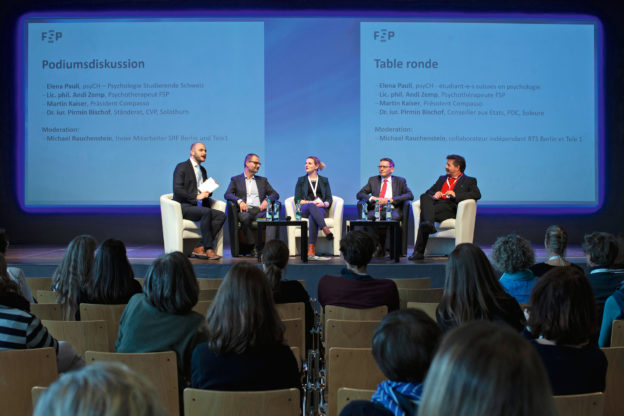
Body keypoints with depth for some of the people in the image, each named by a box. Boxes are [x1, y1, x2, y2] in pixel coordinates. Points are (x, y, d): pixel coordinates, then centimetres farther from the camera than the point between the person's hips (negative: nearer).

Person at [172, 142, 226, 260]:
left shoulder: (202, 170, 23)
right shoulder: (182, 167, -1)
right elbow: (177, 189, -13)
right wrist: (196, 197, -20)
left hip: (198, 207, 7)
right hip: (184, 207, -7)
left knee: (221, 215, -18)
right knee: (206, 212, -34)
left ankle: (201, 248, -23)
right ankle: (208, 249, -28)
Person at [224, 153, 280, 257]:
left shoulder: (263, 180, 29)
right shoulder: (235, 180, 20)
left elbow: (275, 194, 20)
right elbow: (227, 194, 5)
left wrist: (267, 200, -3)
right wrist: (239, 201, -15)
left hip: (260, 210, 2)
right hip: (245, 210, -2)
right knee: (245, 217, -39)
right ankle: (253, 247, -30)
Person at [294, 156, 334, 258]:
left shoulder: (324, 180, 20)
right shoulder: (301, 180, 18)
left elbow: (329, 199, 11)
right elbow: (297, 199, 7)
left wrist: (323, 204, -12)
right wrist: (311, 202, -10)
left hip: (320, 209, 0)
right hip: (304, 209, 0)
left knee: (313, 217, -38)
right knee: (312, 207, -39)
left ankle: (311, 249, -49)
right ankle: (326, 230, -55)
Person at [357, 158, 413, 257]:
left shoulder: (400, 181, 18)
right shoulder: (373, 180, 22)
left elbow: (410, 195, 2)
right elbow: (359, 195, 14)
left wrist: (390, 199, -10)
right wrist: (373, 198, -8)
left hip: (393, 209, -1)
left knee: (394, 217, -37)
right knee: (370, 216, -34)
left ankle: (387, 247, -26)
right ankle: (377, 247, -27)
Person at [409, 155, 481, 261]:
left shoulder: (469, 181, 18)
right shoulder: (442, 179, 35)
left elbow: (477, 194, 0)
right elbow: (428, 192, 29)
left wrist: (455, 195, -11)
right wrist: (433, 195, 2)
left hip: (451, 208, -5)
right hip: (436, 205, 5)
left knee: (424, 214, -33)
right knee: (424, 197, -31)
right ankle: (429, 224, -49)